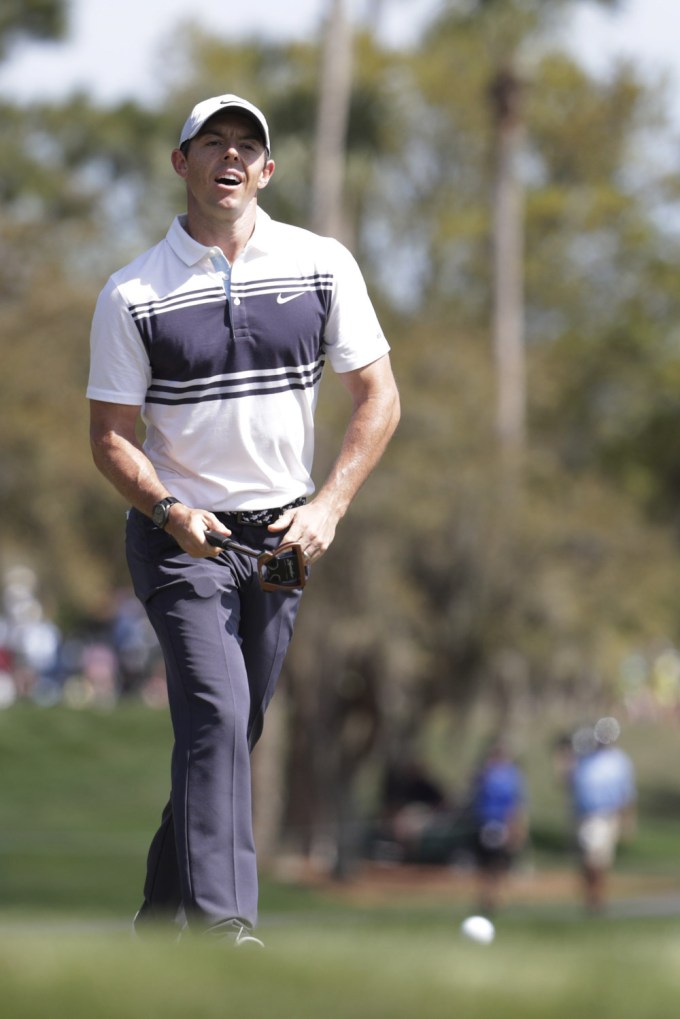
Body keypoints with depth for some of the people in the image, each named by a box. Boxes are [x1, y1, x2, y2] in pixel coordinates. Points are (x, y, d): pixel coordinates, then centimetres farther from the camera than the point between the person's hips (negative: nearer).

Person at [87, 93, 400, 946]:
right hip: (181, 535, -4)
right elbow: (109, 434, -4)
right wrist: (170, 510, -22)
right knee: (217, 716, -20)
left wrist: (328, 507, -9)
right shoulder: (134, 294, -6)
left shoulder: (323, 266, 0)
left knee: (230, 734, 10)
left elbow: (377, 397, 3)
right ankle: (223, 929, -26)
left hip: (282, 537, 4)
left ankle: (160, 919, 25)